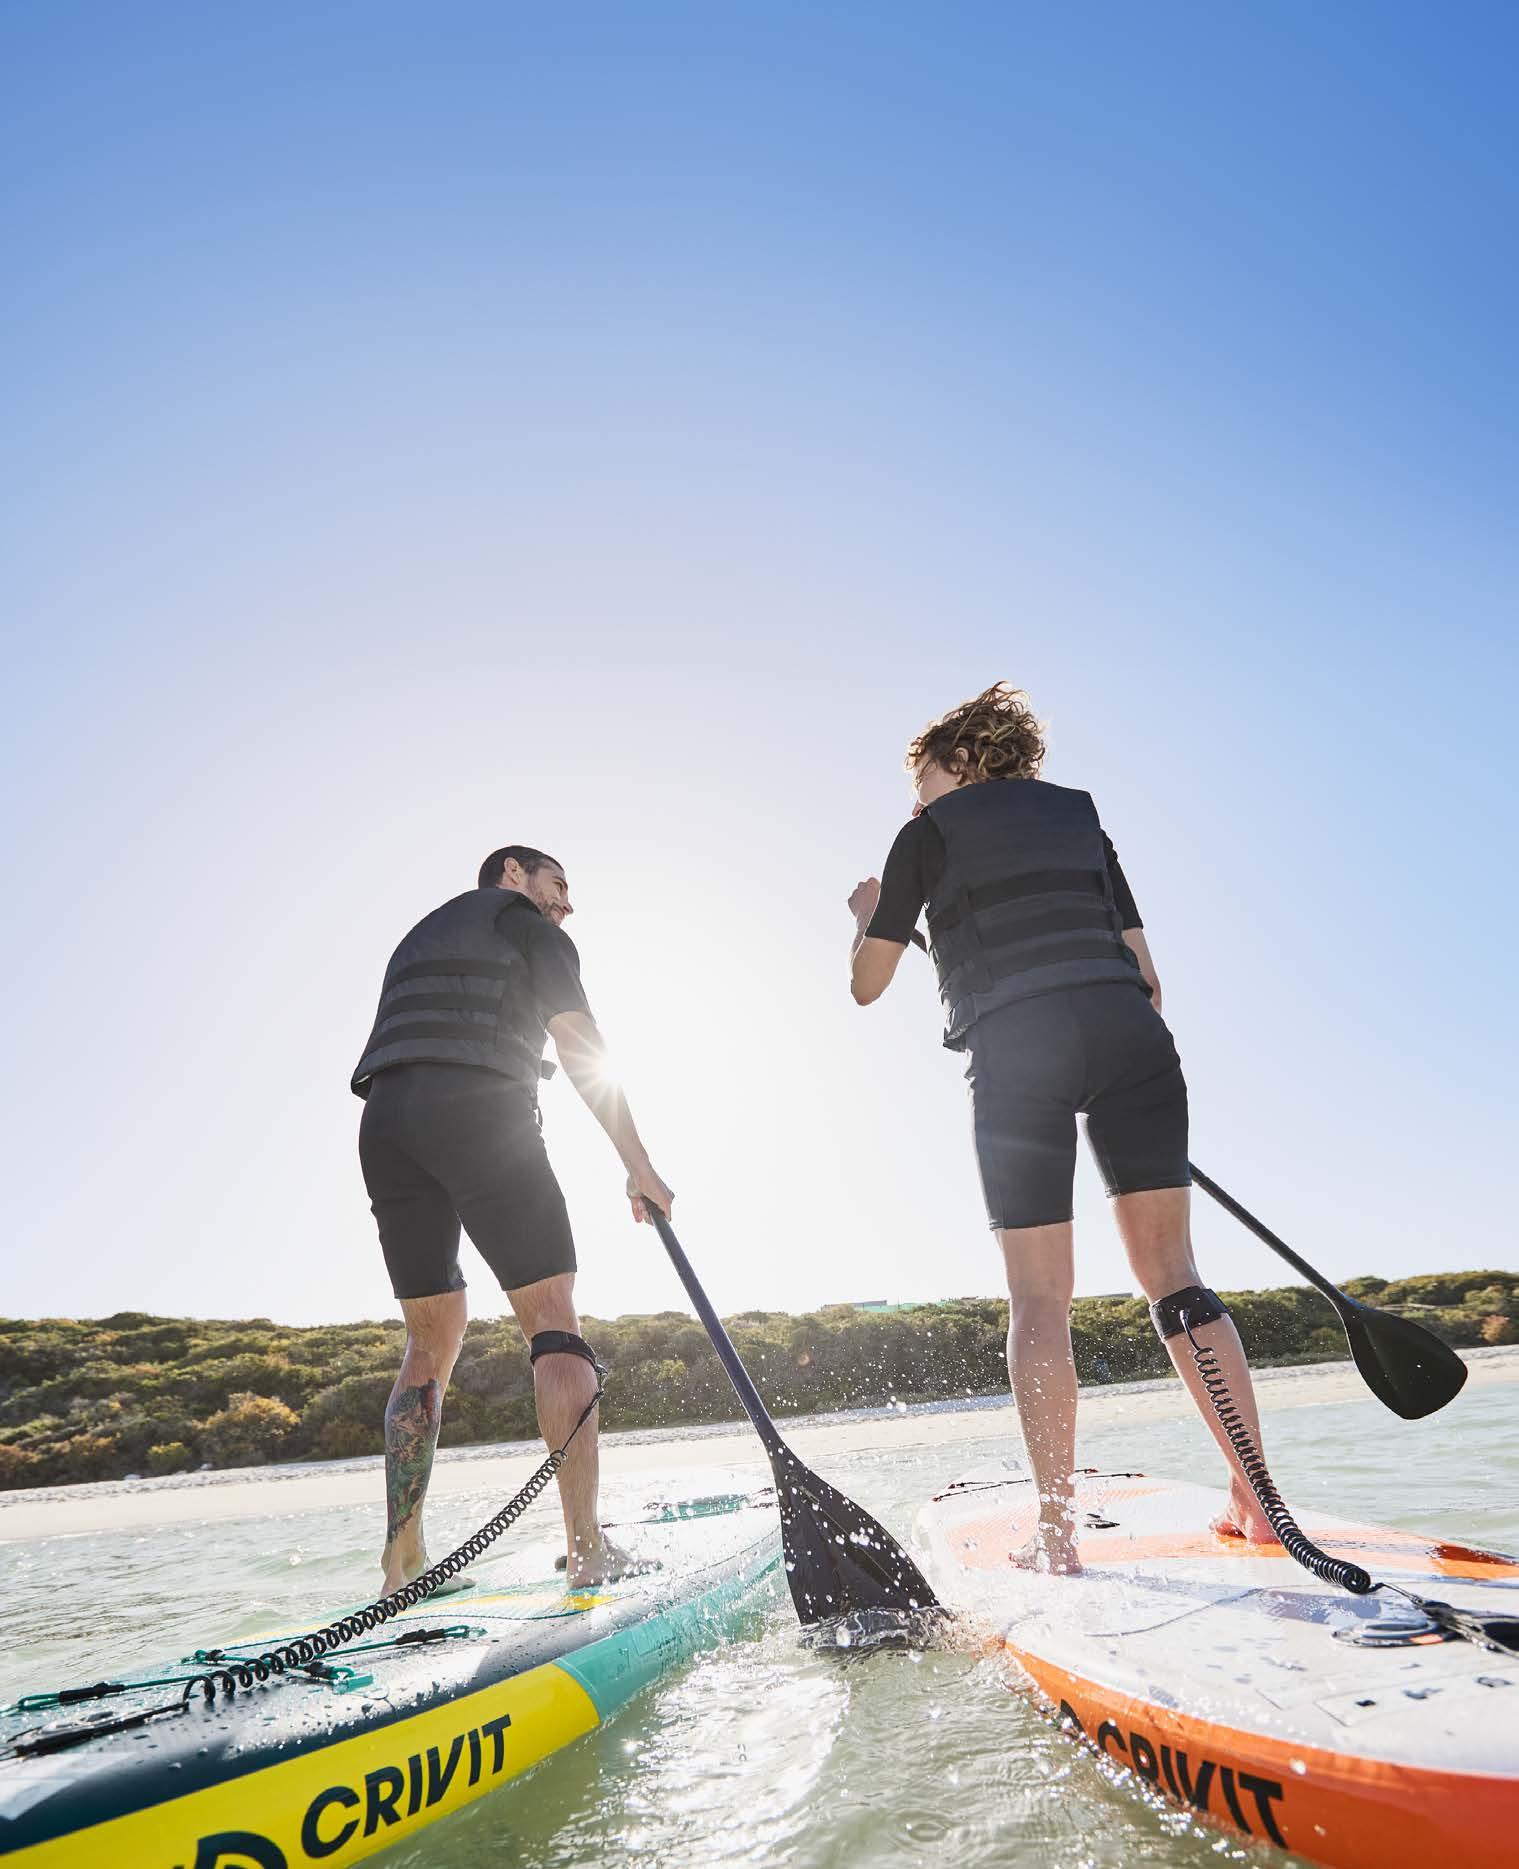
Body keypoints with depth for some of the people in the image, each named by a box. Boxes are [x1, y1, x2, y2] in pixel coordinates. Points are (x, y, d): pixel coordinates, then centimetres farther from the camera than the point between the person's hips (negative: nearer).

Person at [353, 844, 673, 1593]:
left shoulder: (417, 937, 34)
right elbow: (581, 1048, 1)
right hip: (478, 1114, -7)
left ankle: (402, 1564, 10)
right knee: (553, 1321, -5)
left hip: (384, 1124, 7)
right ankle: (586, 1550, -10)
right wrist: (638, 1164, 0)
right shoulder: (529, 928, 12)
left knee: (431, 1340, 12)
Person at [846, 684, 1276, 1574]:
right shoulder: (1082, 816, 25)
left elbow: (867, 984, 15)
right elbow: (1144, 971, 20)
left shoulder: (928, 834, 14)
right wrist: (1142, 1088, 28)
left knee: (1040, 1296, 3)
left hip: (1015, 1046, -3)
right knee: (1172, 1269, 9)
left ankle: (1058, 1531, 7)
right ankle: (1256, 1499, 12)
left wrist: (867, 914, 34)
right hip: (1129, 1032, 4)